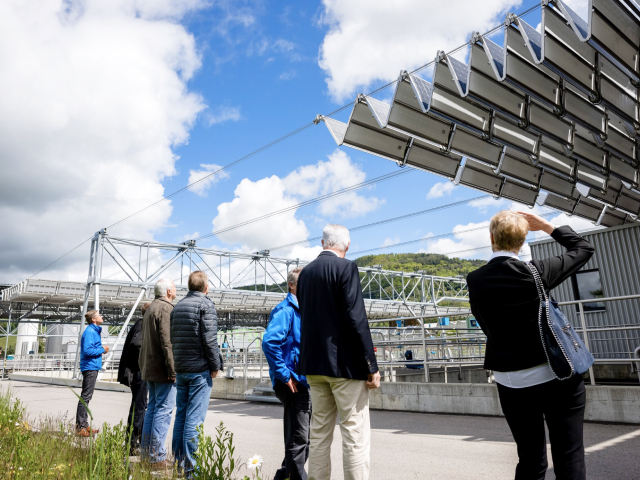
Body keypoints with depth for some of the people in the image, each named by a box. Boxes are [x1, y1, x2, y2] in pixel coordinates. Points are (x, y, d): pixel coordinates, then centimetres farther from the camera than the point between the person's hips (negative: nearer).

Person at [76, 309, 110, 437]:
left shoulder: (95, 331, 16)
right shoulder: (90, 331, -14)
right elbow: (87, 350, -23)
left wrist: (102, 349, 6)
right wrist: (102, 350, -13)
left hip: (92, 367, 10)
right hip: (90, 367, -10)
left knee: (86, 397, 14)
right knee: (85, 396, -6)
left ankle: (84, 425, 23)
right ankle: (80, 426, 0)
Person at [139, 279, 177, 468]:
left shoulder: (150, 309, 18)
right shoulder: (166, 308, -13)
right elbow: (167, 340, -22)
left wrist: (143, 366, 22)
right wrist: (172, 369, -21)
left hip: (149, 368, 10)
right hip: (162, 370, -10)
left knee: (152, 408, 15)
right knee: (164, 410, -6)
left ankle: (146, 453, 20)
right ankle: (157, 458, -3)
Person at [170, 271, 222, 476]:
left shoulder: (178, 306, 14)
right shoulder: (205, 304, -9)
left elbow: (172, 338, 16)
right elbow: (209, 338, -16)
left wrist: (178, 363, 18)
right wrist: (216, 366, -8)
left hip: (180, 369, 7)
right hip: (199, 369, -7)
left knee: (181, 415, 13)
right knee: (194, 418, -4)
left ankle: (178, 462, 18)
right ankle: (190, 467, -1)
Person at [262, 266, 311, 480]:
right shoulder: (286, 310, -14)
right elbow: (269, 341, -28)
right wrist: (284, 375, -23)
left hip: (306, 382, 10)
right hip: (294, 383, -9)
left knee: (303, 437, 18)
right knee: (298, 438, -1)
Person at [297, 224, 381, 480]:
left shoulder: (305, 272, 11)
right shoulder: (346, 267, -11)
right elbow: (356, 319, -17)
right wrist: (371, 365, -12)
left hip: (314, 363, 7)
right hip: (345, 363, -7)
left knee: (319, 433, 14)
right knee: (355, 436, 0)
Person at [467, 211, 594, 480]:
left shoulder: (475, 281, -6)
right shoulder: (536, 272, -12)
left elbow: (487, 327, 3)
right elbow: (583, 248, 3)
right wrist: (545, 226, 8)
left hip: (512, 383, 2)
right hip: (557, 376, -2)